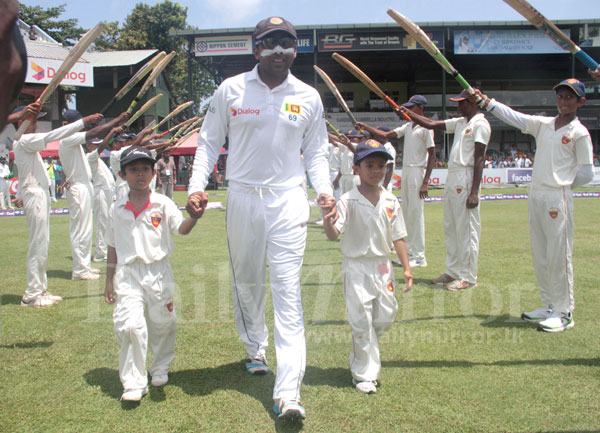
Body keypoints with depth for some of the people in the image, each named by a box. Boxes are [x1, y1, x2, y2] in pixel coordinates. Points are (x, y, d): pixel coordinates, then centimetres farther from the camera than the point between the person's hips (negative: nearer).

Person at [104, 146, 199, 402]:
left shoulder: (162, 204, -2)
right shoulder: (116, 210, 6)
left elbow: (182, 229, -17)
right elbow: (113, 246, 13)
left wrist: (194, 216, -39)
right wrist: (109, 280, 13)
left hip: (158, 271, 0)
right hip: (128, 274, 1)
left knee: (162, 323, 8)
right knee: (130, 325, -12)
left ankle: (160, 368, 34)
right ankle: (133, 383, -1)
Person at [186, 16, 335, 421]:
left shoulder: (308, 97, 5)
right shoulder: (231, 90, 2)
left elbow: (316, 150, 13)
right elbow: (210, 141, 6)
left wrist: (324, 189, -4)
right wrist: (197, 186, -7)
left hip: (288, 199, -1)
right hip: (242, 196, 1)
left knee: (288, 290, -8)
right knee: (246, 282, 13)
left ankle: (288, 393, -11)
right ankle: (255, 349, 39)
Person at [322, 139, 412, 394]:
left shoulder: (390, 201, 3)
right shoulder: (348, 201, -10)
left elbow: (398, 237, 8)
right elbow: (333, 234, -19)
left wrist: (406, 268, 6)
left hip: (382, 266, 5)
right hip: (356, 268, -5)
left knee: (385, 317, 12)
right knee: (361, 322, 0)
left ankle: (359, 358, 37)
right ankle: (364, 374, 14)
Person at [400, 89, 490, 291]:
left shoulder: (480, 124, -10)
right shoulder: (460, 122, 18)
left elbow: (479, 159, -16)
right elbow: (431, 124, 23)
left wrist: (474, 192, -21)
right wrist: (408, 113, 16)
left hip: (466, 180, -10)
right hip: (451, 181, 10)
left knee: (466, 229, -5)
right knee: (450, 228, 13)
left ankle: (468, 277, 1)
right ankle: (453, 272, 21)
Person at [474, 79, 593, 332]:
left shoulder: (579, 133, -3)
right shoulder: (543, 124, 12)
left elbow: (586, 174, -2)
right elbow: (513, 116, 8)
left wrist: (561, 187, 2)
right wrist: (486, 100, 1)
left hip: (558, 198, -6)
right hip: (535, 195, 7)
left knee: (559, 255, -6)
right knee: (539, 255, 10)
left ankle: (564, 313, 2)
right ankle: (549, 306, 21)